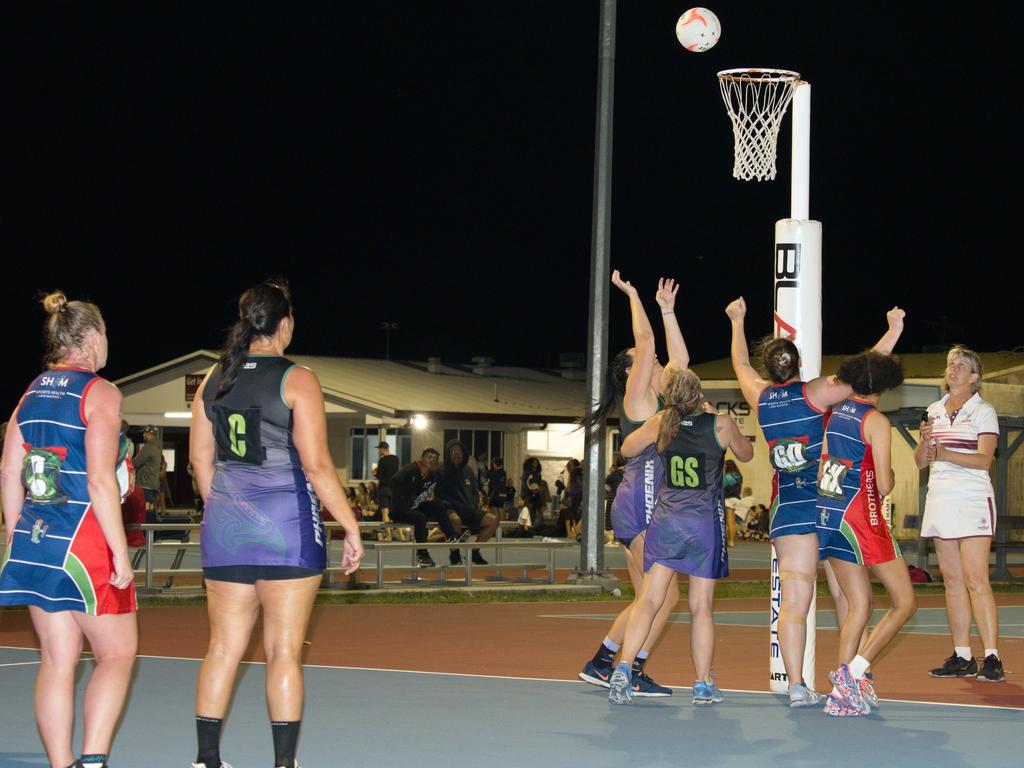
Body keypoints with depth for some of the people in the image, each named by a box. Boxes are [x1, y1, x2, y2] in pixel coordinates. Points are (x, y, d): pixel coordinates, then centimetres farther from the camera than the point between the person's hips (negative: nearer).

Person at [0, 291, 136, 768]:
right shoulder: (99, 392, -8)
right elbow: (100, 480, -15)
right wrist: (120, 552, -12)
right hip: (83, 542, -6)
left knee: (57, 661, 8)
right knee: (117, 654, 4)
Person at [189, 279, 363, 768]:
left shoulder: (214, 380, 8)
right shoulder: (297, 380, -8)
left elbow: (200, 460, 12)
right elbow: (316, 465, -12)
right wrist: (351, 527, -6)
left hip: (226, 526, 5)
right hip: (287, 526, -5)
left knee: (223, 648, 9)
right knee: (284, 652, 0)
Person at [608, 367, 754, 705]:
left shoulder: (660, 423, -3)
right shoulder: (721, 425, -7)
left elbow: (627, 449, 15)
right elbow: (746, 454, 13)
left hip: (665, 519, 1)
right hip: (705, 524, -1)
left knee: (648, 599, 1)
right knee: (701, 606, 5)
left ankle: (623, 668, -14)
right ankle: (703, 685, 10)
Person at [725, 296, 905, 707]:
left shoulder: (760, 396, 4)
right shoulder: (814, 392, -6)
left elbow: (740, 364, 24)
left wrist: (737, 323, 40)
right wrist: (894, 331, 0)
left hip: (787, 506, 2)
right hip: (830, 501, -2)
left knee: (793, 600, -3)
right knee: (845, 592, 8)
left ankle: (796, 686, -9)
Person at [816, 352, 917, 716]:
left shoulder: (836, 413, 9)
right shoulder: (877, 421, -12)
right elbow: (884, 485, -15)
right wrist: (891, 477, 7)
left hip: (828, 517, 7)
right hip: (861, 518, -7)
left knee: (858, 607, 11)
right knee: (905, 602, 4)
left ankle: (843, 693, 3)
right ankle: (854, 672, -7)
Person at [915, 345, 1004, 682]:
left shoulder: (983, 411, -2)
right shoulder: (934, 411, 15)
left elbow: (984, 459, -13)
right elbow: (920, 461, 13)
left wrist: (945, 454, -25)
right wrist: (925, 443, -8)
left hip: (972, 501, -6)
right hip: (940, 500, 6)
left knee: (976, 581, -13)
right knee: (952, 581, 5)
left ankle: (992, 658, -13)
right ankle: (962, 657, 9)